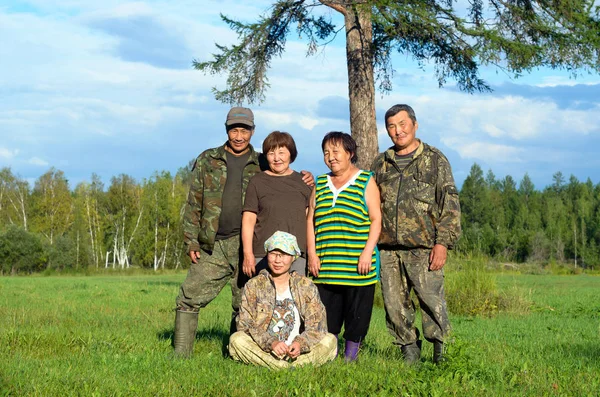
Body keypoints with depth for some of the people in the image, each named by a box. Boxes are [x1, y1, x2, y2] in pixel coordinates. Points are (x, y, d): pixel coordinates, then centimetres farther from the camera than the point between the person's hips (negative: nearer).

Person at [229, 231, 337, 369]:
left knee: (330, 341, -20)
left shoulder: (306, 286, 7)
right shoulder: (254, 286, 4)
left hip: (296, 351, 1)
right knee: (237, 340, -29)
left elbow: (316, 326, 0)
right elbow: (245, 325, -6)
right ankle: (292, 369, -30)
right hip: (263, 351, -1)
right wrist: (271, 343, -23)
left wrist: (300, 343, -22)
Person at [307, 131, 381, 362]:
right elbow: (310, 220, 14)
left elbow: (376, 219, -2)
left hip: (357, 264, -4)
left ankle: (350, 356, 10)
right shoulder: (320, 184, 15)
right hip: (325, 265, 4)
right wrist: (311, 254, 4)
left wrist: (368, 252, -11)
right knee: (326, 314, 4)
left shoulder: (365, 182, 3)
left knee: (356, 314, 0)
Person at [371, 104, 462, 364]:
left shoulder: (435, 160, 5)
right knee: (395, 304, 4)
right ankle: (410, 351, 15)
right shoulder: (381, 164, 16)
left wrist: (443, 243, -10)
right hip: (388, 249, 4)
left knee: (431, 299, -8)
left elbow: (450, 205, -1)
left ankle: (440, 349, 7)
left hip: (423, 248, -4)